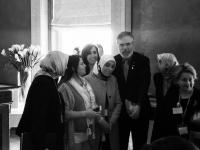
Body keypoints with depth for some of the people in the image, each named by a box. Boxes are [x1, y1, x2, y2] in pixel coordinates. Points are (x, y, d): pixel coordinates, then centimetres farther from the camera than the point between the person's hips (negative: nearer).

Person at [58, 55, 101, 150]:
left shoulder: (85, 83, 9)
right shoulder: (65, 87, -14)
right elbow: (65, 113, -19)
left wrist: (95, 110, 3)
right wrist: (85, 114, -18)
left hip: (87, 132, 7)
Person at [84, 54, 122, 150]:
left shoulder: (113, 80, 9)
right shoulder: (88, 79, -9)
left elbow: (118, 103, 7)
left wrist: (111, 122, -4)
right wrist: (101, 120, -14)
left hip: (111, 128, 4)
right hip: (94, 126, -4)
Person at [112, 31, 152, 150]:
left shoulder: (143, 61, -5)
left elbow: (144, 85, -14)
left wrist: (138, 106, -28)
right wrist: (125, 102, -17)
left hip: (139, 111, -1)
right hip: (120, 111, 1)